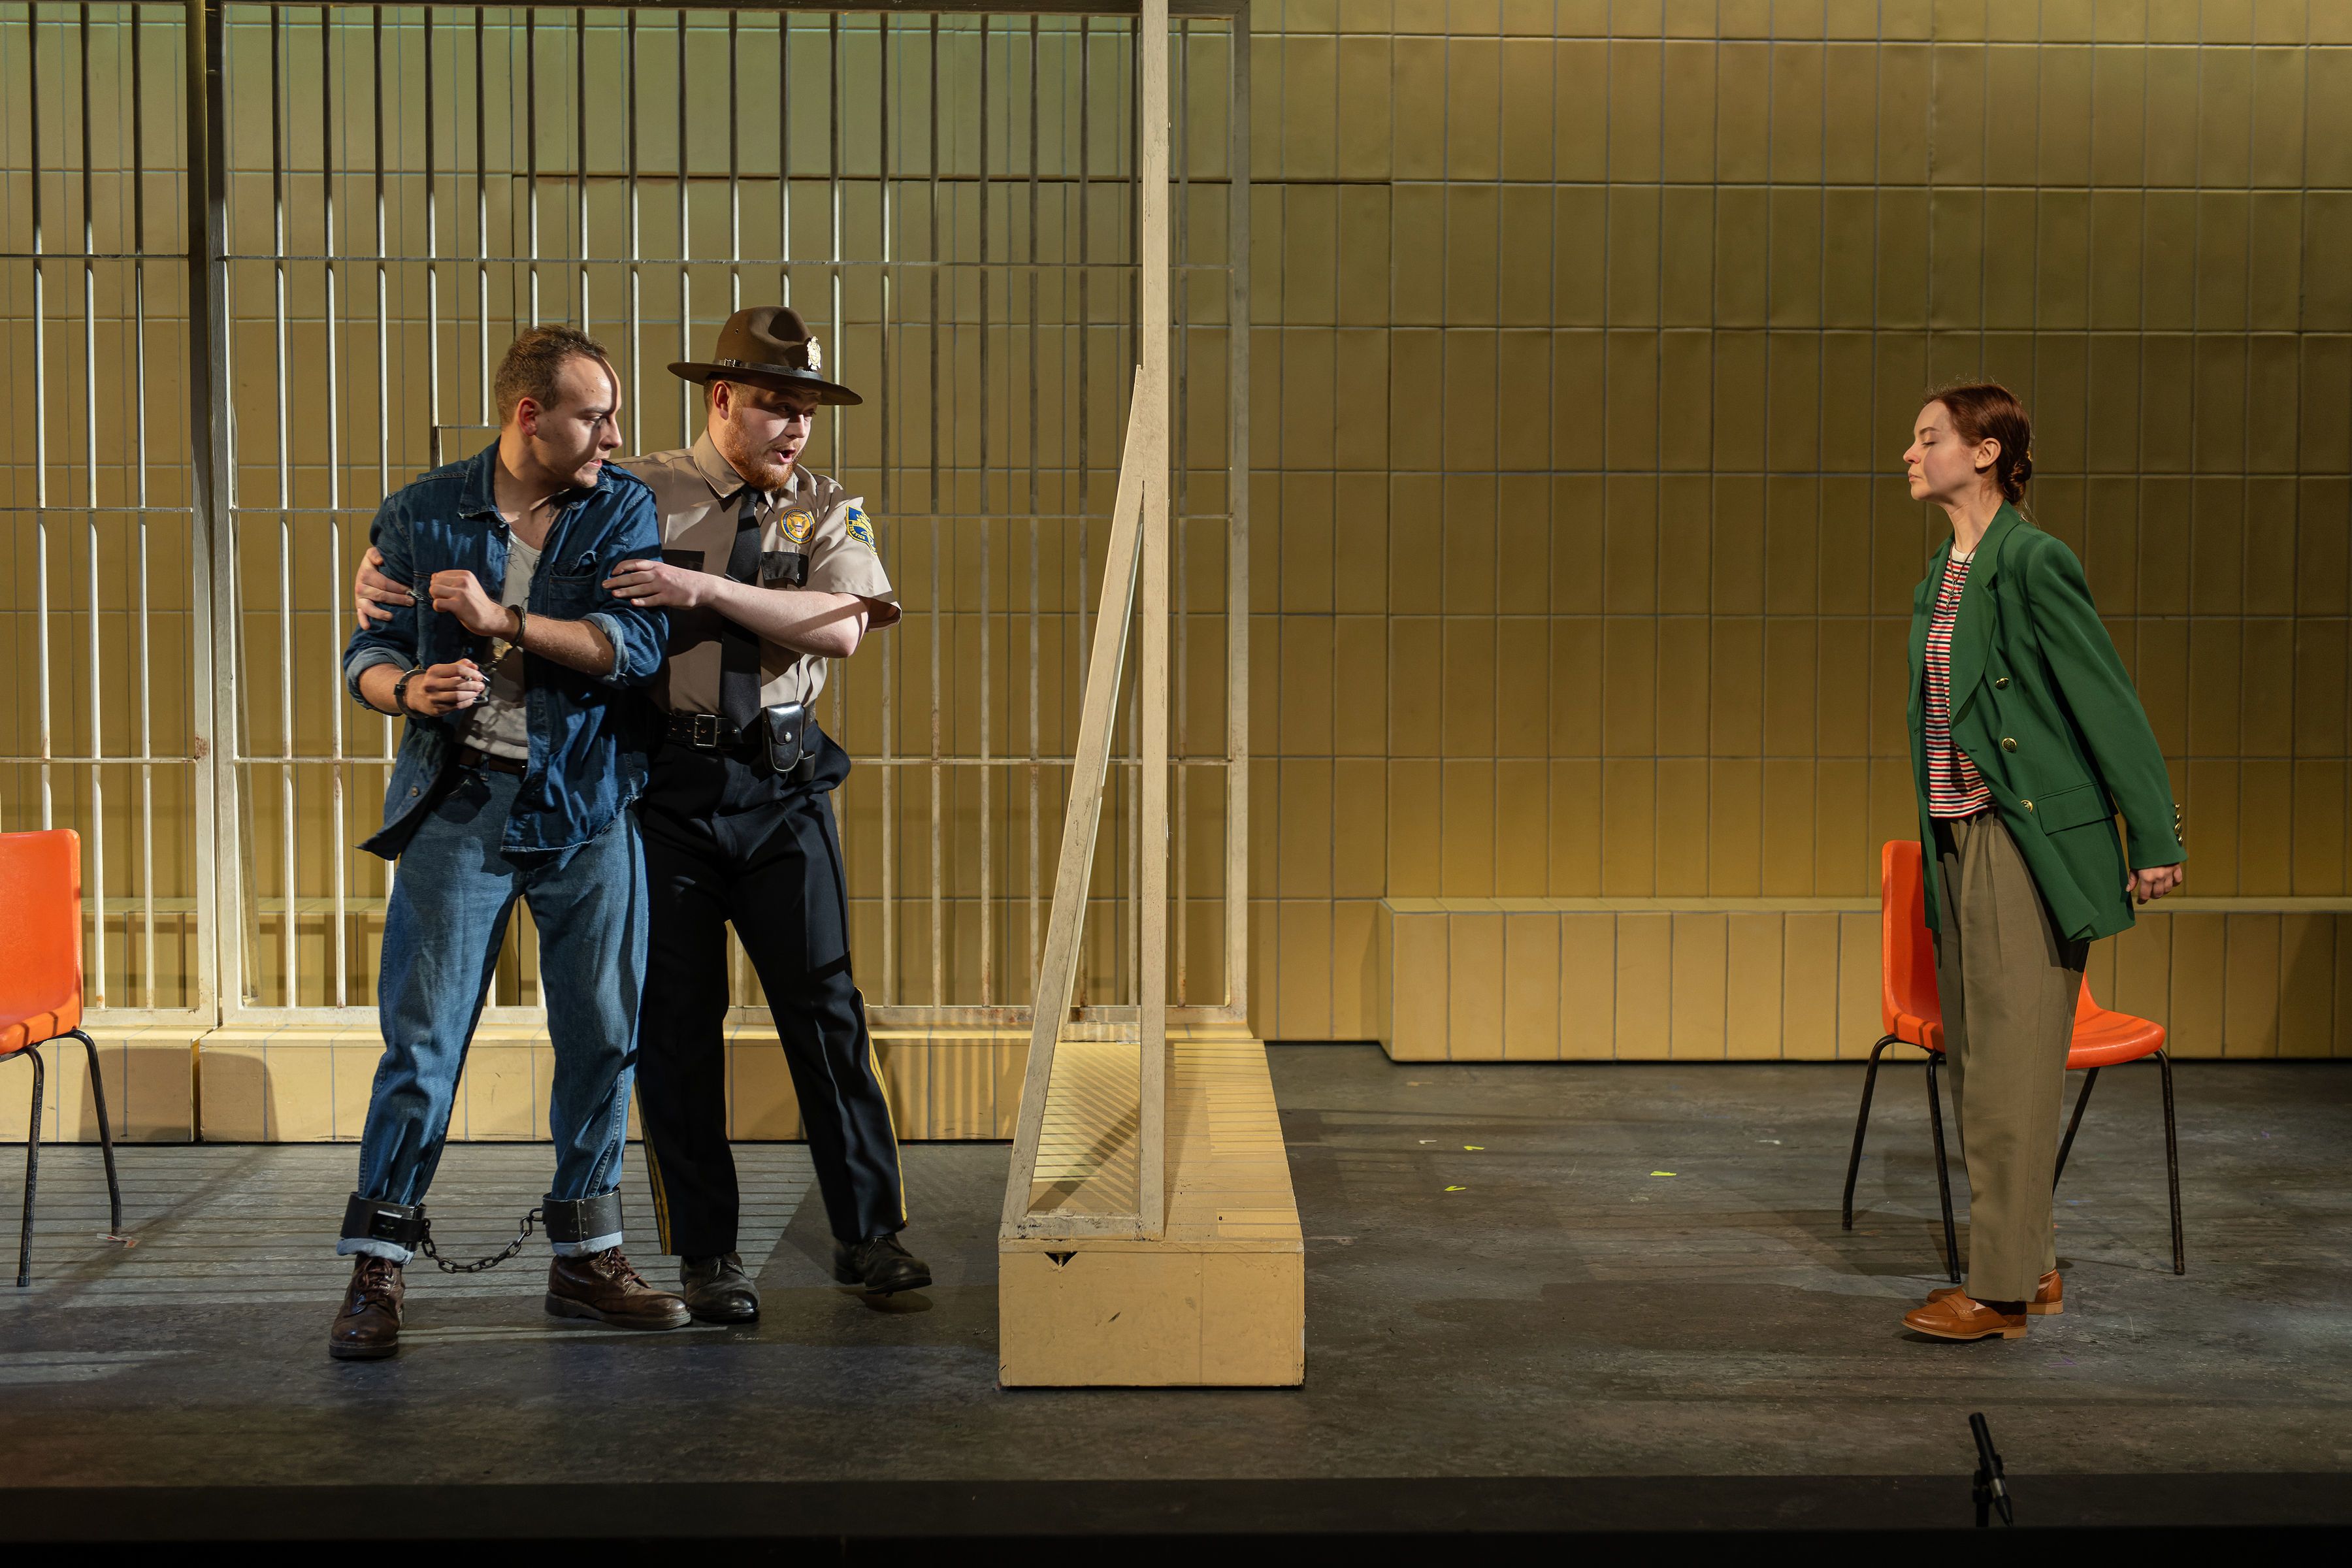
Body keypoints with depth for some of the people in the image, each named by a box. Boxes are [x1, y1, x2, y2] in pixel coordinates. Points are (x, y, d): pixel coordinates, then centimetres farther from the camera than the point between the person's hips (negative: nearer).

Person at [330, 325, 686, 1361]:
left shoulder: (623, 511, 2)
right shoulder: (420, 516, 2)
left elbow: (637, 644, -11)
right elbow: (367, 653, 5)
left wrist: (502, 619, -17)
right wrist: (407, 688, -17)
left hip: (588, 810, 2)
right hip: (460, 806, -2)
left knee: (602, 1035, 6)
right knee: (422, 1037, -3)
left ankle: (585, 1257, 19)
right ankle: (377, 1267, 7)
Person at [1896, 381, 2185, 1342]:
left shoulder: (2032, 562, -13)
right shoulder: (1945, 572, 13)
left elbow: (2110, 705, -12)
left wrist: (2155, 839, -11)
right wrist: (1939, 844, 18)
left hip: (2031, 840, -9)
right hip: (1961, 839, 9)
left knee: (2010, 1065, -4)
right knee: (1975, 1058, 13)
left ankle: (2001, 1289, 3)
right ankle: (2033, 1265, 24)